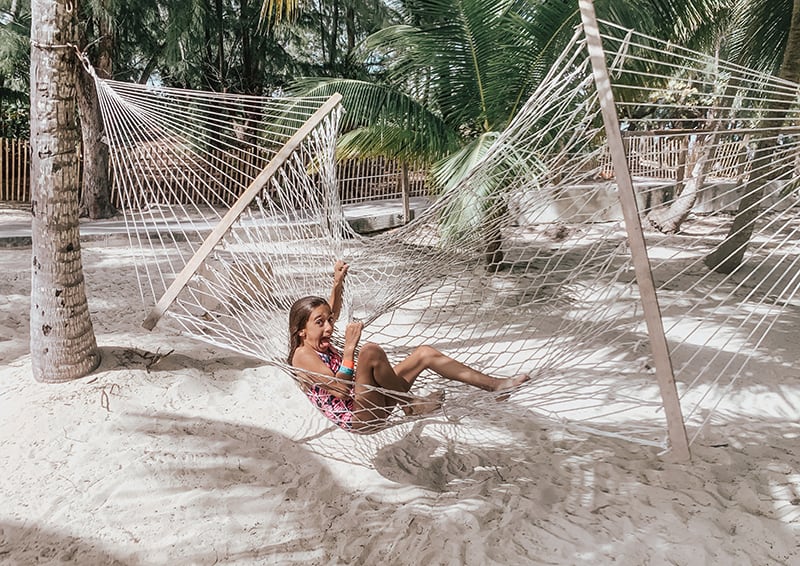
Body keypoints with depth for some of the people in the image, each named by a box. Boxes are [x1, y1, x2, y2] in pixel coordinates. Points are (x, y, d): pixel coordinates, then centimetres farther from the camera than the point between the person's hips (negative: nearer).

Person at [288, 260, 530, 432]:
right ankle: (410, 404, -12)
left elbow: (331, 312, 34)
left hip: (373, 405, 10)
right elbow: (340, 389, -24)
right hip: (359, 418, -10)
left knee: (425, 352, 7)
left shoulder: (319, 344, 13)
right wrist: (350, 347, -25)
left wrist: (337, 283, 23)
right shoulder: (303, 355, -14)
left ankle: (495, 384, 11)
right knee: (371, 350, -34)